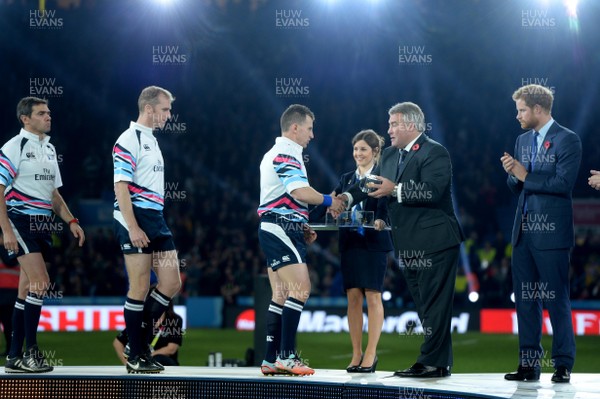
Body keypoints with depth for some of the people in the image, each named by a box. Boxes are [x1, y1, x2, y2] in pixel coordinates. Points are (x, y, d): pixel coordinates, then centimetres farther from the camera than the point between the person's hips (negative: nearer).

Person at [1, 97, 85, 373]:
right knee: (40, 282, -16)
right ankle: (31, 351, -9)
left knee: (27, 288, 7)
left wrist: (70, 221, 11)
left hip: (43, 223, 8)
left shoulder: (49, 149, 16)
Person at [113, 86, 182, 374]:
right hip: (135, 220, -9)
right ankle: (136, 356, 2)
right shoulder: (129, 141, -10)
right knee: (140, 288, -5)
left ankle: (141, 339, 17)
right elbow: (121, 186, -16)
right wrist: (133, 228, -22)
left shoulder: (151, 140, 18)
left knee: (171, 283, 6)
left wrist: (153, 223, 19)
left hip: (156, 220, 9)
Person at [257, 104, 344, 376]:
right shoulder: (286, 154, -11)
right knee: (301, 288, -15)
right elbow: (300, 192, -23)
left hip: (274, 230, 11)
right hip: (281, 230, -11)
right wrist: (329, 201, -7)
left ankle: (271, 360, 7)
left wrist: (302, 228, 20)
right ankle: (286, 356, -18)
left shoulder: (277, 154, 22)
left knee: (280, 295, 8)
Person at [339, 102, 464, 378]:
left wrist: (395, 190, -24)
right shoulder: (390, 156, 16)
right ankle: (439, 361, 18)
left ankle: (433, 362, -6)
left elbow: (432, 191, -23)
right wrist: (348, 196, -8)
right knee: (425, 304, 12)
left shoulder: (434, 153, -10)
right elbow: (372, 183, 9)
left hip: (434, 242, -9)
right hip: (410, 246, 9)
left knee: (434, 303, -7)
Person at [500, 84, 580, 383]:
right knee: (524, 299, 7)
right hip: (524, 231, 7)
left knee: (556, 299, -4)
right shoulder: (523, 140, 16)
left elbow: (563, 183, -17)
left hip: (551, 233, -7)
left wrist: (526, 176, -12)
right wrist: (511, 174, -3)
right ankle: (528, 364, 12)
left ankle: (563, 365, 2)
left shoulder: (567, 140, -7)